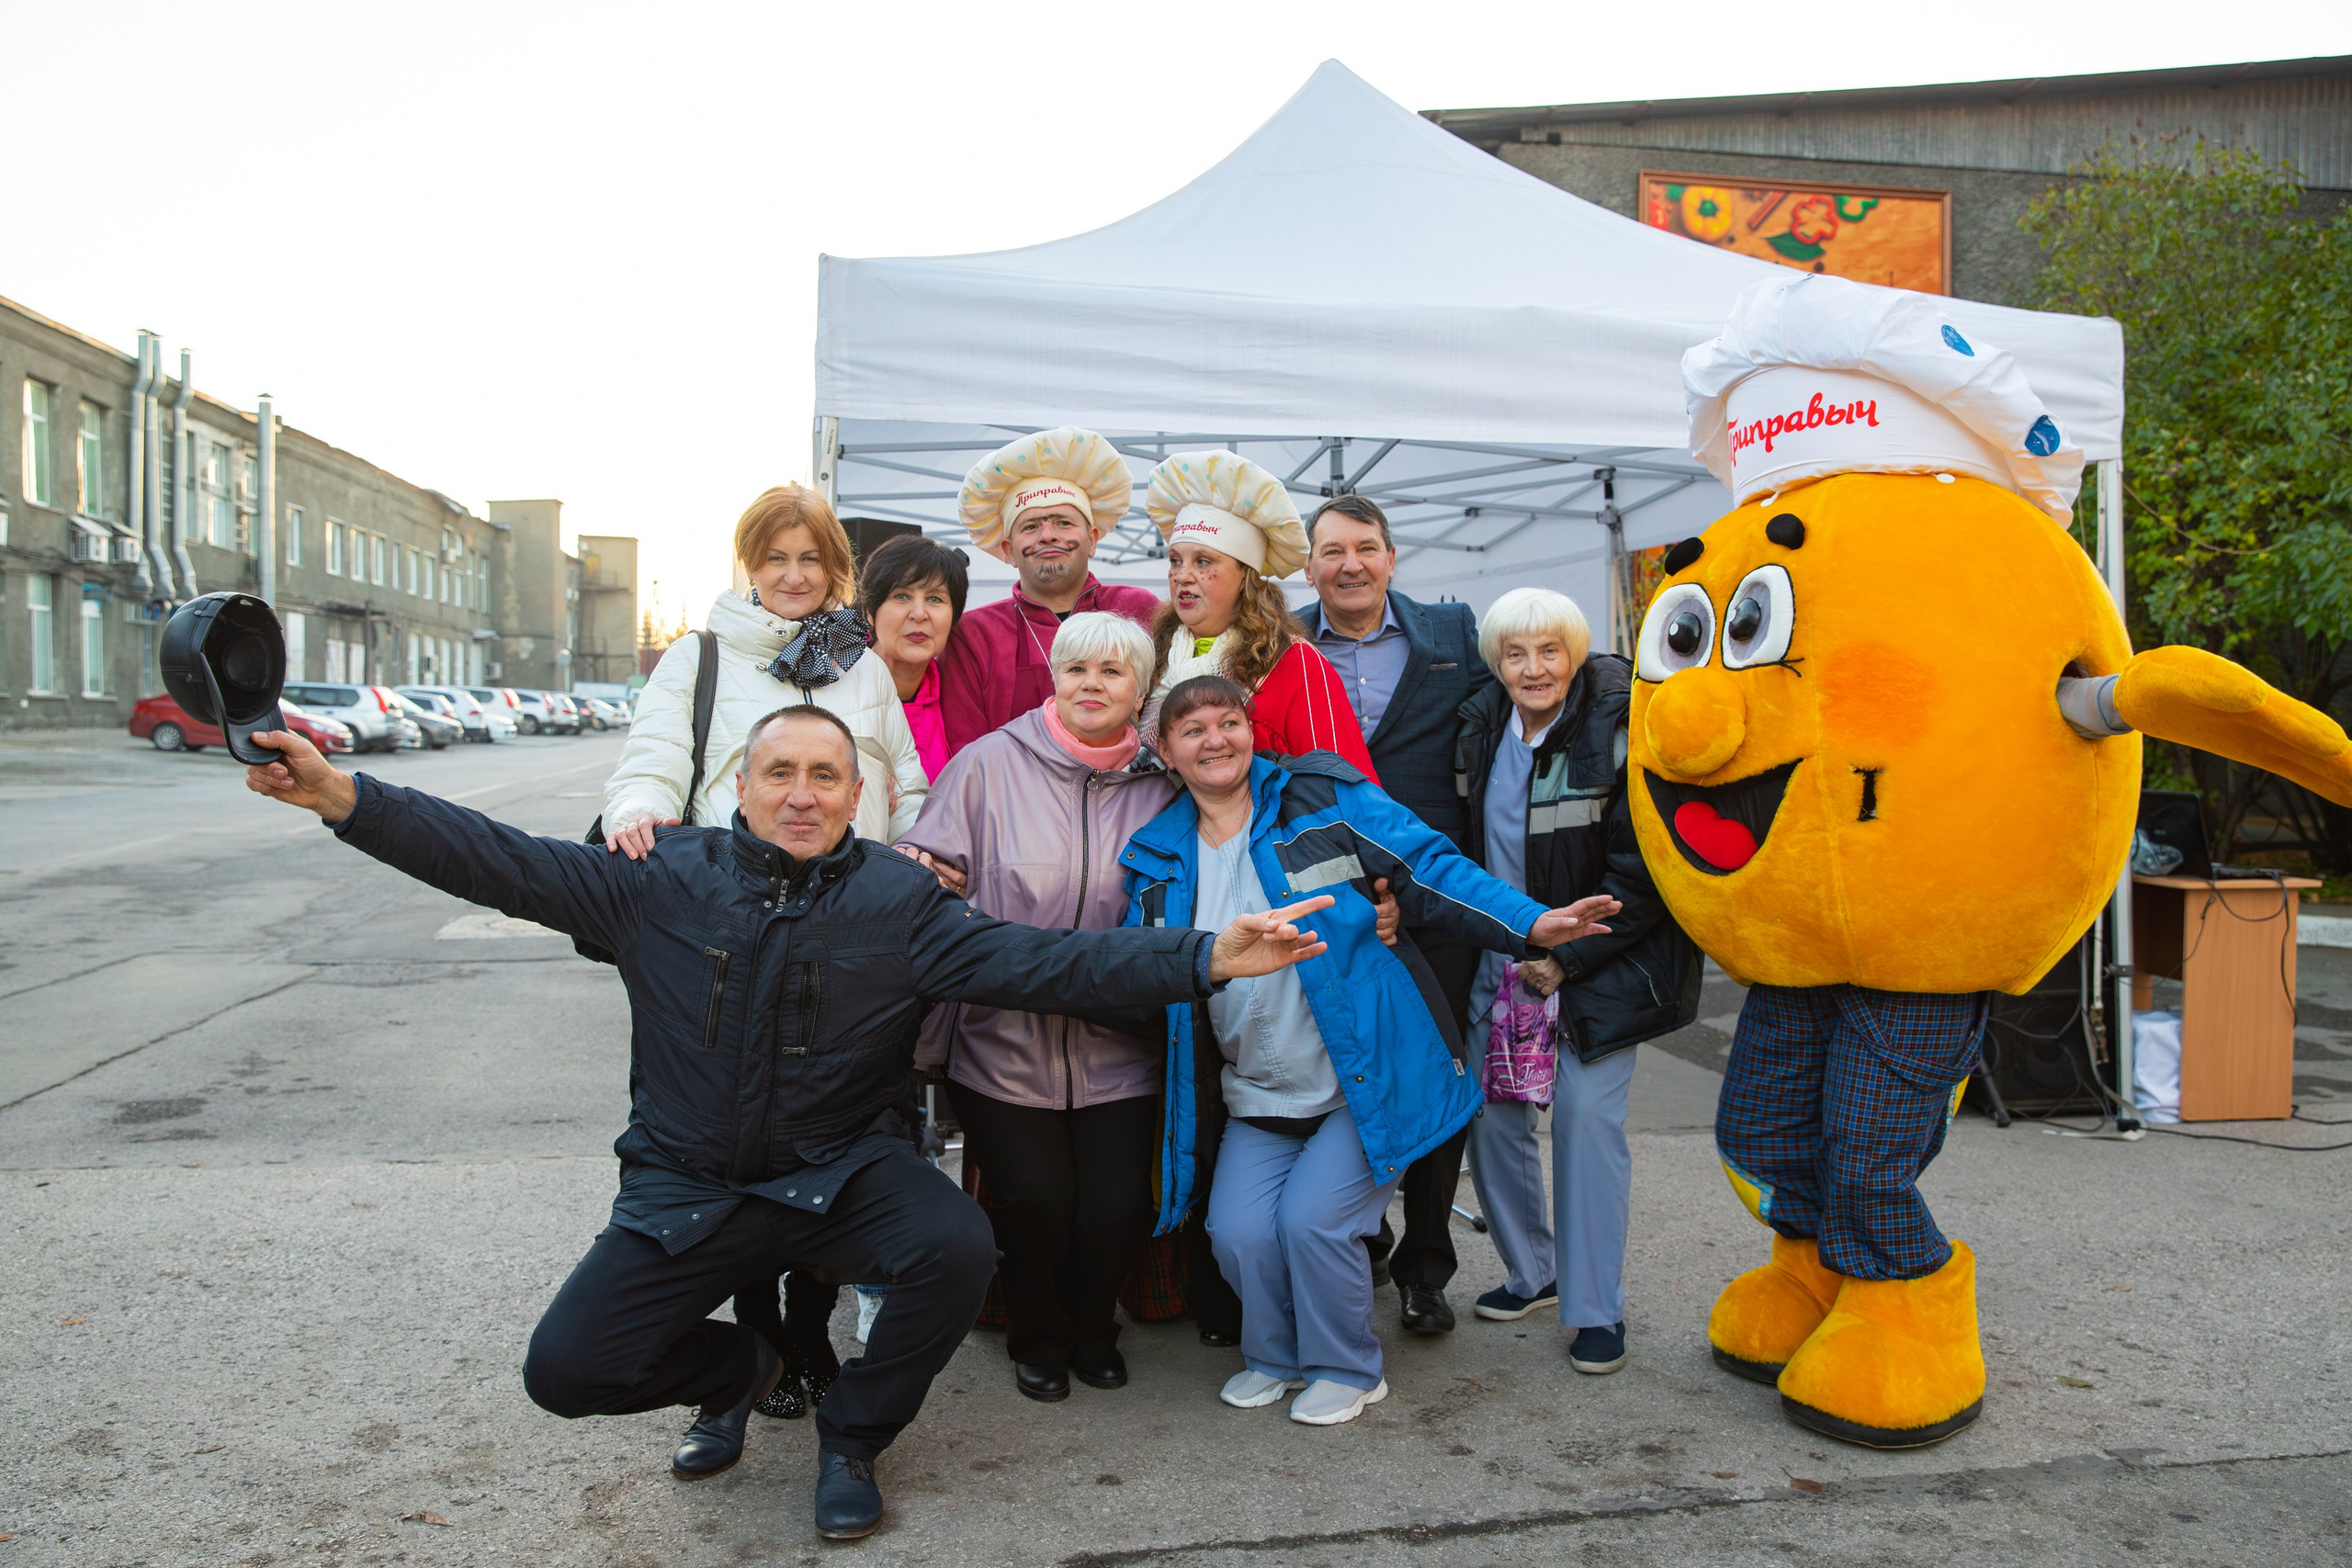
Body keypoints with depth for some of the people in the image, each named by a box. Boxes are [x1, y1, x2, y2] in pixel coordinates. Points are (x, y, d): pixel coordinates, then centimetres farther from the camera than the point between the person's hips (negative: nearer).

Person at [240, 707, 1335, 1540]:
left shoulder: (898, 902, -7)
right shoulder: (664, 880, -4)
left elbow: (1038, 961, -17)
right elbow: (502, 862, -9)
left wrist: (1204, 960, -29)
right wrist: (344, 798, -21)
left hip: (845, 1172, -1)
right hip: (685, 1187, 1)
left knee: (958, 1249, -28)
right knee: (565, 1370, -10)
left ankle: (852, 1435, 4)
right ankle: (736, 1368, 25)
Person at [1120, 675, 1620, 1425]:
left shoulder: (1324, 799, -4)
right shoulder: (1157, 858, 7)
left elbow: (1432, 870, -8)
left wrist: (1530, 924, -19)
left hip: (1370, 1079, -3)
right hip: (1257, 1096, 4)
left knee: (1311, 1217, -14)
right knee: (1238, 1231, -11)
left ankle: (1347, 1370, 15)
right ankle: (1276, 1357, 21)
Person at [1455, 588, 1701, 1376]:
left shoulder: (1620, 728, -15)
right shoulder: (1480, 728, 2)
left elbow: (1641, 870, -15)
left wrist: (1568, 957, -15)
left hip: (1598, 962, -5)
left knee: (1586, 1114, -9)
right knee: (1491, 1111, 5)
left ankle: (1596, 1307, 6)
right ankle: (1532, 1272, 26)